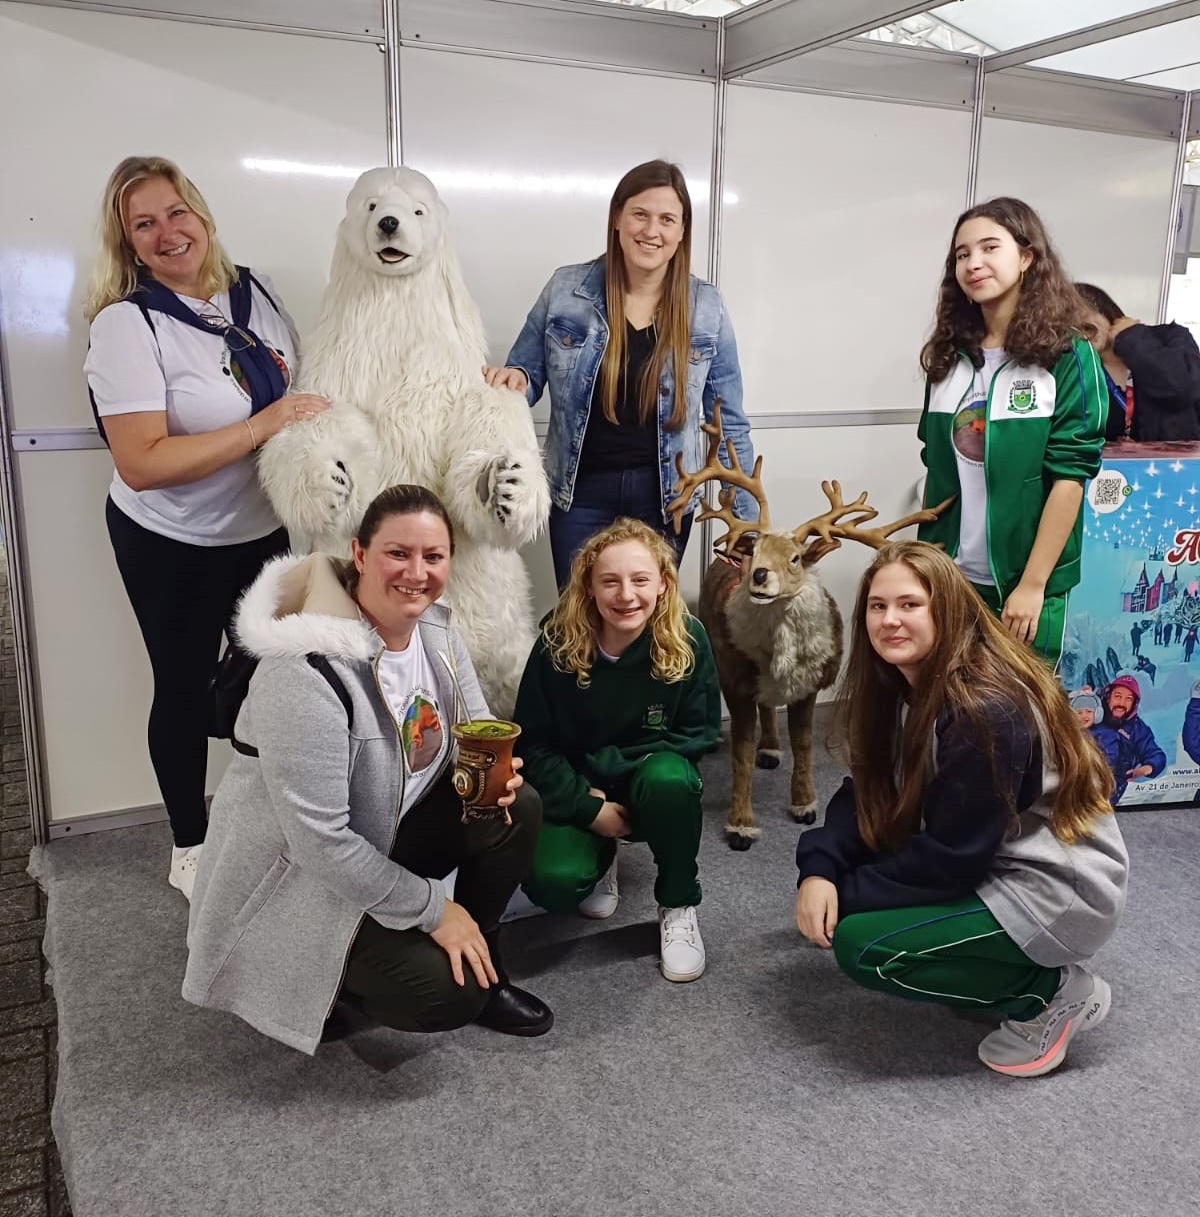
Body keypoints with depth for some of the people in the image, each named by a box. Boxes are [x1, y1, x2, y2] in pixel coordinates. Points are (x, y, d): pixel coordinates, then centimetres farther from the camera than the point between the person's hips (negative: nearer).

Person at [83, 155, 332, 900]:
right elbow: (140, 464, -28)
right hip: (173, 548, -5)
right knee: (187, 688, 11)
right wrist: (261, 427, -30)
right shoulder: (126, 324, -20)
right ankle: (190, 847, 31)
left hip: (264, 529, 5)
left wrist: (312, 412, -7)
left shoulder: (255, 291, -3)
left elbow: (301, 391, 14)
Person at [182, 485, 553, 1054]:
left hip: (389, 831, 8)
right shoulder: (307, 672, -32)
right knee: (448, 992, -20)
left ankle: (481, 963, 8)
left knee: (518, 807, -12)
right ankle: (335, 974, 8)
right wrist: (433, 908, -21)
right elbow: (320, 841, -30)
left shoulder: (436, 629, -6)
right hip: (299, 881, -7)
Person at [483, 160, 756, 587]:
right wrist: (515, 380, -18)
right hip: (580, 491, 0)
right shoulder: (565, 290, -4)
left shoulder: (706, 308, -2)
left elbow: (728, 422, 2)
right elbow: (528, 372, 7)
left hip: (664, 493, 1)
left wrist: (749, 520, 0)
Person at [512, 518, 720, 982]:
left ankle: (678, 907, -8)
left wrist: (607, 766, -18)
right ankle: (601, 857, 14)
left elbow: (700, 733, -9)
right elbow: (533, 744, -8)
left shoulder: (687, 640, -17)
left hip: (650, 781, 0)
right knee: (551, 883, -26)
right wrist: (590, 808, -19)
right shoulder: (558, 644, -16)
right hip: (576, 791, 0)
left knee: (668, 779, -36)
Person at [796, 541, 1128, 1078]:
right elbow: (866, 792, -2)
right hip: (986, 867, 9)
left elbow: (951, 856, -25)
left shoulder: (988, 710, -27)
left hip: (1055, 891, -9)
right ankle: (1012, 970, 10)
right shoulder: (905, 687, -1)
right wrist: (819, 868, -19)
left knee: (860, 945, -17)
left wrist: (845, 893, -16)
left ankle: (1052, 990, 0)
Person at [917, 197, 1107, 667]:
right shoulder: (949, 357, 7)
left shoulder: (1068, 358, -7)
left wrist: (1033, 584, -15)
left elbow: (1069, 477, -11)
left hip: (1025, 582, -4)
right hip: (949, 576, 4)